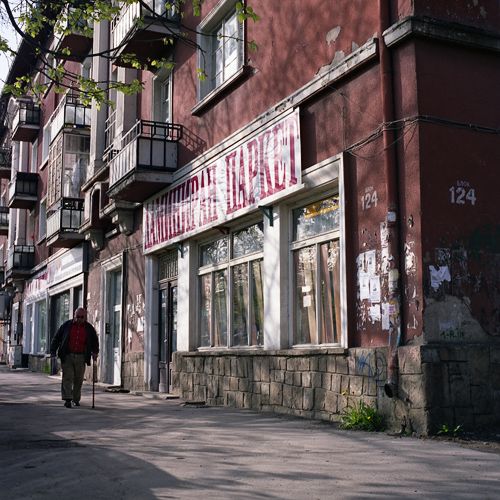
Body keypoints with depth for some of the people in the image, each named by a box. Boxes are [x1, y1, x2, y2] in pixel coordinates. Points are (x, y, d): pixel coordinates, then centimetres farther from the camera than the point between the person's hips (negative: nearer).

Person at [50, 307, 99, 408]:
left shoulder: (89, 328, 8)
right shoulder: (66, 325, 5)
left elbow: (95, 341, 19)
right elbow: (56, 338, 11)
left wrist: (95, 352, 3)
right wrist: (53, 351, 4)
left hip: (81, 357, 1)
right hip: (67, 356, -1)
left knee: (79, 379, 4)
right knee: (68, 377, -10)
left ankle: (76, 399, 17)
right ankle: (67, 399, -12)